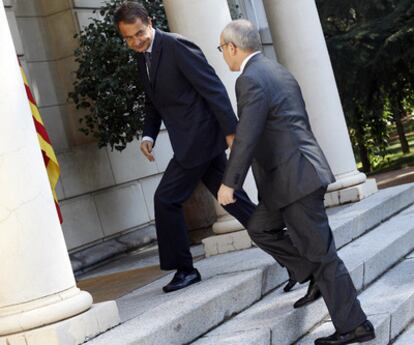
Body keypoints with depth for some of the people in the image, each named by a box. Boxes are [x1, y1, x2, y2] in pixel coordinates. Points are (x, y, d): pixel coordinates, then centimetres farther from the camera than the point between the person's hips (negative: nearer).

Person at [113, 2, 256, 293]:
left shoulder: (176, 45, -14)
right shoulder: (144, 58, 13)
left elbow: (213, 87, -17)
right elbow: (155, 102, 23)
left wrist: (231, 130, -20)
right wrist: (149, 135, 7)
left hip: (200, 136, -9)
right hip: (194, 139, 9)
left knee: (166, 199, -6)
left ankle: (184, 269, 5)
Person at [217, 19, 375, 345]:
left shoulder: (251, 79, -14)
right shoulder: (279, 71, 16)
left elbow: (246, 137, -21)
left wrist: (229, 183, -17)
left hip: (295, 177, -10)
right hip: (290, 175, 10)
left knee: (320, 252, -3)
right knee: (260, 228, 19)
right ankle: (315, 275, 16)